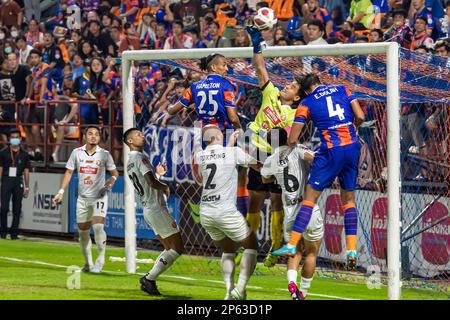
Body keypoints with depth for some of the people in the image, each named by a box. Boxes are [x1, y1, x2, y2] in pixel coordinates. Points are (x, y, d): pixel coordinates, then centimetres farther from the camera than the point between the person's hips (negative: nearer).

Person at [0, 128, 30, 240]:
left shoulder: (24, 154, 9)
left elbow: (26, 171, 11)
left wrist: (27, 187, 7)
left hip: (18, 181, 2)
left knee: (17, 209, 2)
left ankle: (14, 232, 6)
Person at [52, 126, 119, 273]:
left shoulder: (104, 154, -4)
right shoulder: (77, 153, 1)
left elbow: (115, 172, 4)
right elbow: (69, 172, 7)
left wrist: (112, 179, -19)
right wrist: (61, 192, 1)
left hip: (99, 196, -3)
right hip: (82, 198, 3)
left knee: (98, 226, -22)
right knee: (83, 232, 7)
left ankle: (101, 258, -7)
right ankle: (88, 263, 22)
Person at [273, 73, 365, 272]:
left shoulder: (306, 103, 5)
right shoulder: (342, 90, 12)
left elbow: (292, 140, 1)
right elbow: (360, 117, 4)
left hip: (331, 151, -4)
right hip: (352, 147, 4)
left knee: (310, 195, 0)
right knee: (349, 198, 14)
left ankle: (292, 244, -6)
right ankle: (352, 250, 7)